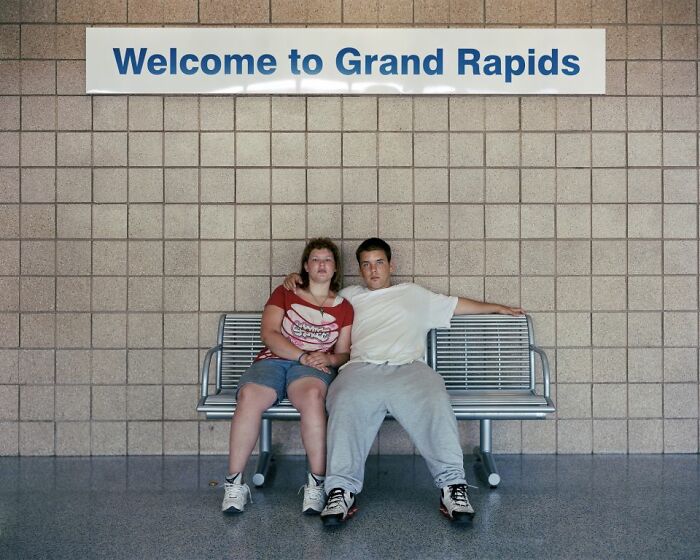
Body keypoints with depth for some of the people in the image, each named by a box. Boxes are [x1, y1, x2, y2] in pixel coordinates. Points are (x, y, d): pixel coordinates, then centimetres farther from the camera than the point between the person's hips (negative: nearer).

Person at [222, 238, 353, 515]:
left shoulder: (343, 307, 18)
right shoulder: (284, 294, 16)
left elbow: (344, 353, 14)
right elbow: (269, 333, 2)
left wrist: (328, 359, -10)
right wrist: (302, 356, -10)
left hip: (313, 367, 0)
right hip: (272, 360, 1)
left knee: (313, 395, -38)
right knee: (249, 397, -34)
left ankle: (316, 484, -30)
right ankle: (234, 483, -22)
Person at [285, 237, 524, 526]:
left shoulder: (415, 294, 34)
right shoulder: (349, 296, 34)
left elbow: (458, 304, 38)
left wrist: (498, 307, 38)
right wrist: (297, 278, 28)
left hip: (408, 368, 0)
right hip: (362, 369, 0)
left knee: (436, 405, -33)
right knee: (345, 406, -35)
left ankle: (452, 485, -28)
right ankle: (342, 489, -34)